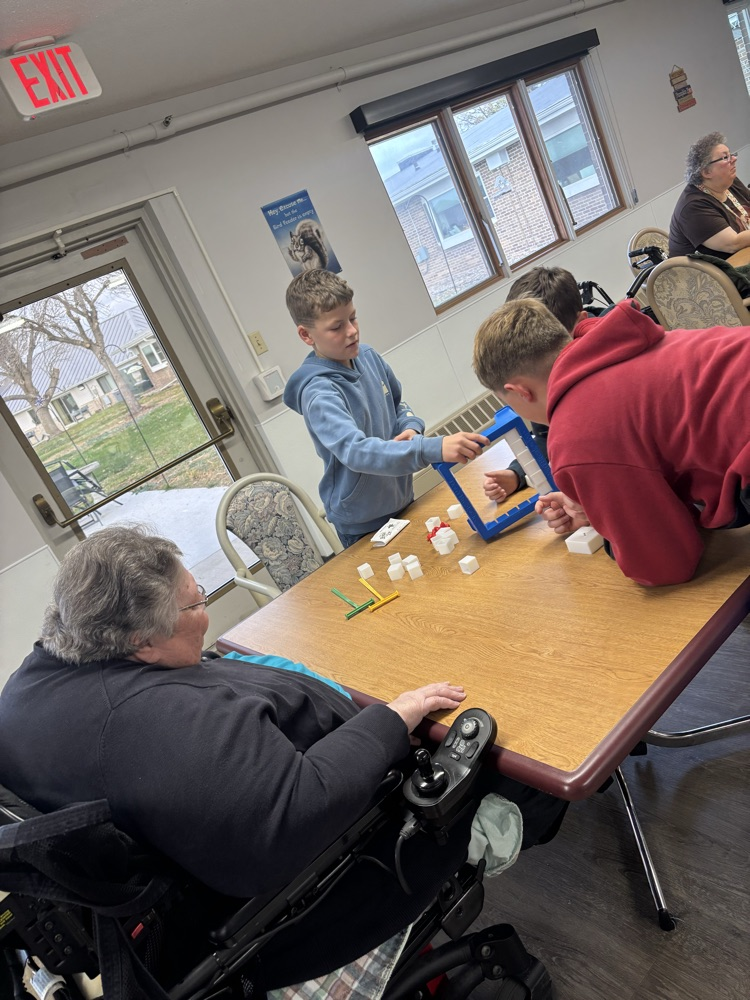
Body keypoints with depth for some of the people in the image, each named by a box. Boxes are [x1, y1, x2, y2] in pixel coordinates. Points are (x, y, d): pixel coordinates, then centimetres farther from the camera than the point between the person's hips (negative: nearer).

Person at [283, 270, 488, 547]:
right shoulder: (318, 393, -26)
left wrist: (411, 427, -11)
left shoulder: (368, 356, -4)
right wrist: (433, 449, -49)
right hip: (363, 525, -7)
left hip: (403, 500, 7)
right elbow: (355, 451, -39)